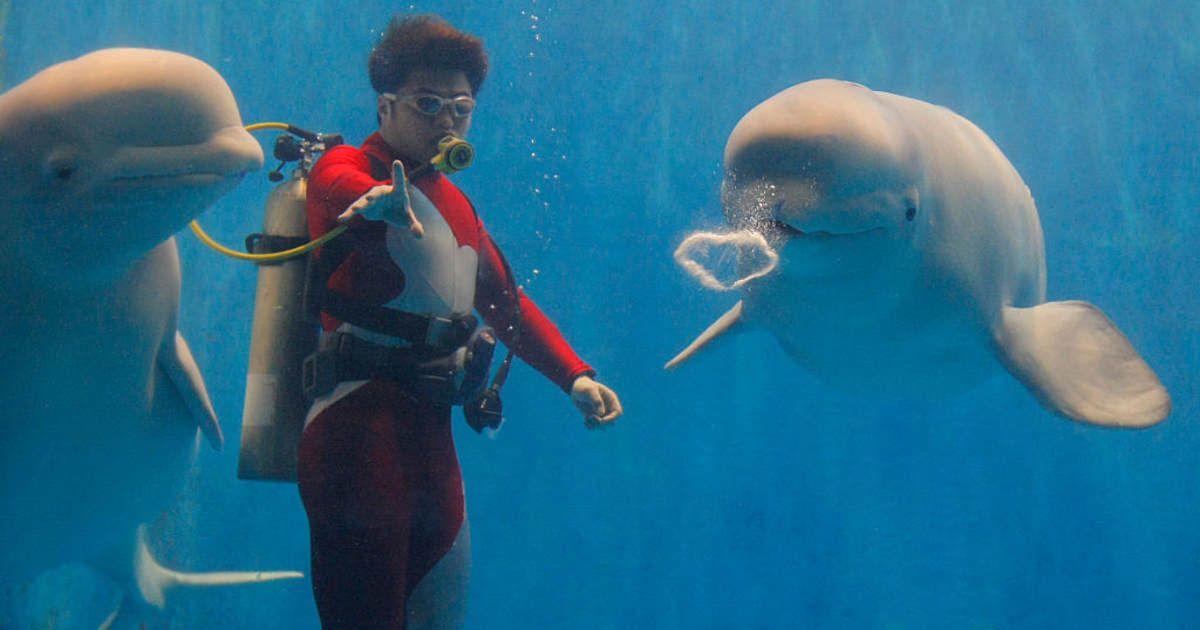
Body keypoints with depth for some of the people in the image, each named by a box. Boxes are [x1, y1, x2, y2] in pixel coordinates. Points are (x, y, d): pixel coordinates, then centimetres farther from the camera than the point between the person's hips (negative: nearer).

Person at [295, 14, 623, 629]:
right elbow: (339, 188, -30)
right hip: (357, 429, -8)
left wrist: (575, 376, 10)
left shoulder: (454, 204, 21)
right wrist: (380, 199, -55)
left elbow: (506, 302, 25)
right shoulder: (346, 168, -5)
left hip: (429, 434, 8)